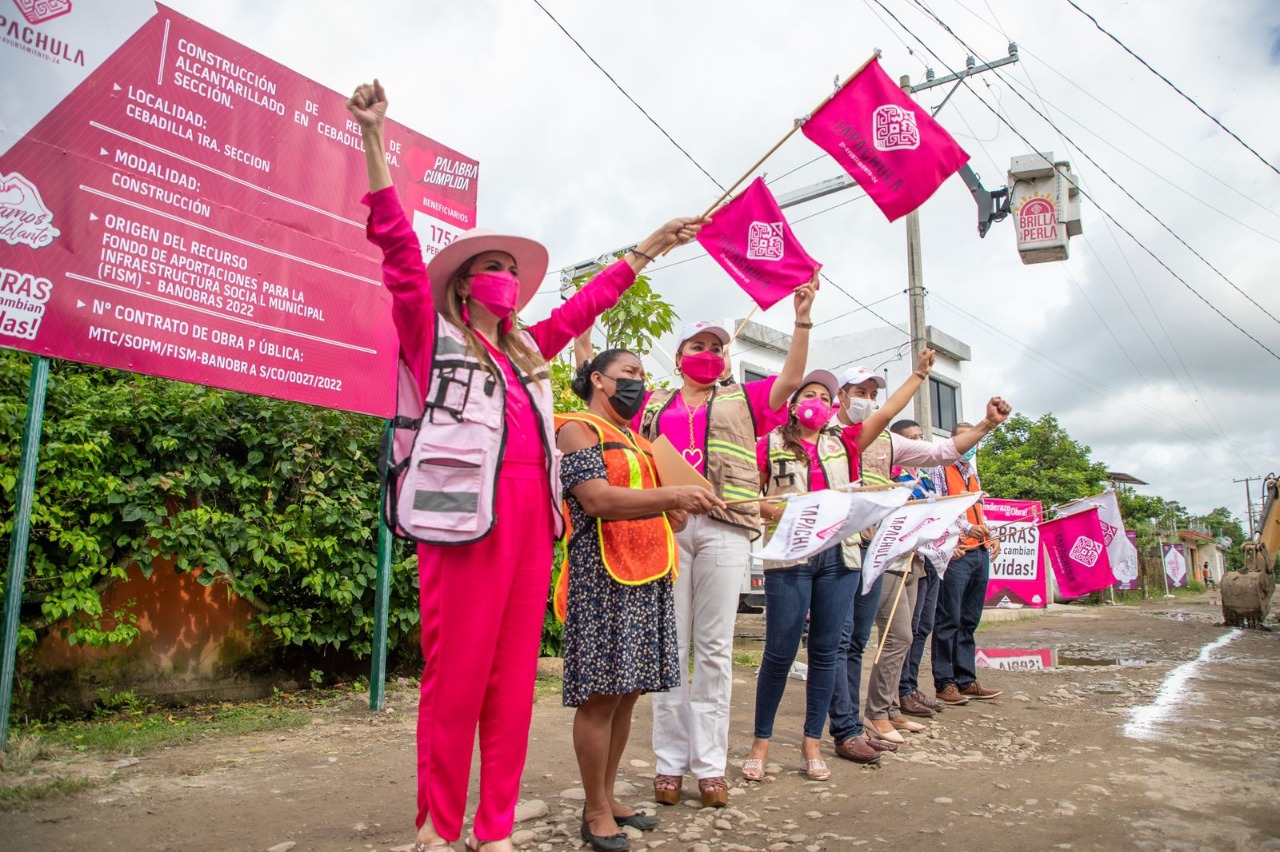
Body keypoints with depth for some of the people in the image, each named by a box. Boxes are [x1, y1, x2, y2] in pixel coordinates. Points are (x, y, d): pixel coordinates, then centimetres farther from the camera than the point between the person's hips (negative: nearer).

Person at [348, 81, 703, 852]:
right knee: (456, 678, -1)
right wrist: (374, 140, -10)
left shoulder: (526, 351, 24)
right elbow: (401, 251, -2)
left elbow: (586, 303, 31)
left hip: (531, 514, 6)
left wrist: (650, 248, 35)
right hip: (467, 513, -6)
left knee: (513, 679, 7)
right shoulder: (433, 337, 8)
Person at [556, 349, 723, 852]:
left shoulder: (639, 442, 23)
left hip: (650, 580, 8)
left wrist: (687, 508, 4)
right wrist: (672, 495, -28)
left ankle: (608, 797, 23)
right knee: (600, 696, -3)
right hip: (602, 579, -8)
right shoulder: (577, 430, -3)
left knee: (626, 693, 11)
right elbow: (597, 499, -19)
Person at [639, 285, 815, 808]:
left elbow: (792, 379, 6)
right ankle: (670, 761, 10)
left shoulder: (742, 399, 18)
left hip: (724, 527, 0)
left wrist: (802, 319, -1)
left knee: (714, 646, 1)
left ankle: (710, 763, 9)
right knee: (669, 644, 1)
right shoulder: (655, 404, 20)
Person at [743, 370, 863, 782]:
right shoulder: (771, 444, 5)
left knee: (825, 651, 7)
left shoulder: (841, 446, 16)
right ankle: (761, 740, 14)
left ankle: (812, 741, 20)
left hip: (838, 555, 4)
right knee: (780, 652, -2)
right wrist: (776, 512, -12)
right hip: (788, 558, -4)